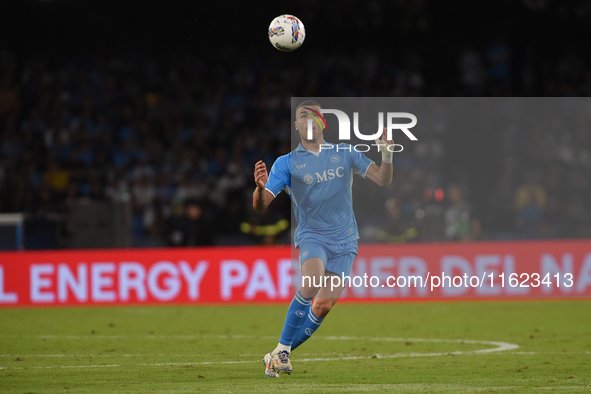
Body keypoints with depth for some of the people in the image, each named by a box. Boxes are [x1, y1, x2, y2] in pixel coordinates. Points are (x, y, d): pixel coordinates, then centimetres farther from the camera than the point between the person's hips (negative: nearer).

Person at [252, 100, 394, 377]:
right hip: (311, 234, -2)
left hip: (344, 240, 3)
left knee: (324, 305, -7)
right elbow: (260, 205, -5)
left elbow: (383, 180, 4)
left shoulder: (344, 154, 9)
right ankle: (281, 350, -21)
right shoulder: (287, 163, 3)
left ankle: (279, 355, 8)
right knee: (312, 283, -30)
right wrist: (260, 187, -28)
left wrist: (387, 157, -17)